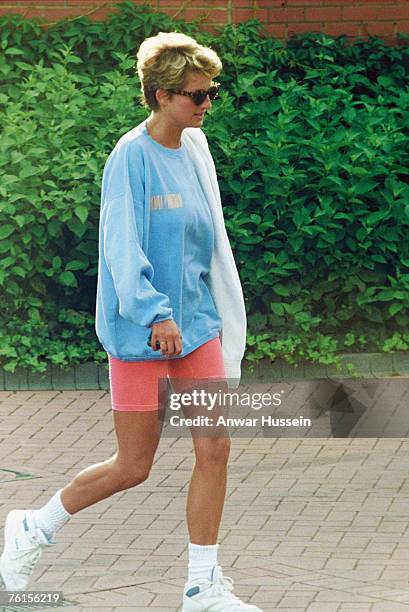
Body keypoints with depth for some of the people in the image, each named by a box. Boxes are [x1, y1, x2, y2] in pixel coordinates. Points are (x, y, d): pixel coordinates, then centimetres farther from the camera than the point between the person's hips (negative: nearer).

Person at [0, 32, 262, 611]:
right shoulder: (131, 157, -15)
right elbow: (122, 246, -19)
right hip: (138, 331, -7)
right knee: (133, 466, 1)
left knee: (215, 449, -1)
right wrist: (155, 314, -28)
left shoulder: (195, 148, 7)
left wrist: (219, 313, 20)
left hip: (195, 322, 7)